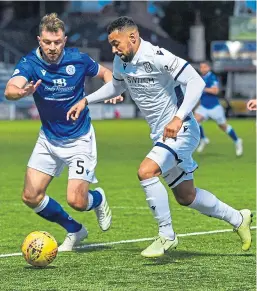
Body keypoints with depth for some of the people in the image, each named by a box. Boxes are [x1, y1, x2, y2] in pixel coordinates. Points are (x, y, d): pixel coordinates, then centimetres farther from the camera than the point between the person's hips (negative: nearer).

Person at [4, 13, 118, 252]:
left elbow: (105, 73, 7)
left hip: (79, 140, -2)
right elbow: (10, 90, -37)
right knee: (31, 197, -4)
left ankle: (99, 199, 26)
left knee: (76, 201, -13)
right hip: (48, 139, 2)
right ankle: (74, 230, 20)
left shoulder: (78, 60, -14)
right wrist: (21, 92, -60)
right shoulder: (29, 63, -17)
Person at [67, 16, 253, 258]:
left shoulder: (157, 58, -23)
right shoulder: (121, 62, 2)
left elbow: (196, 82, -26)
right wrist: (86, 100, 16)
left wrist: (179, 118, -35)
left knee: (146, 172, -27)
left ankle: (167, 236, -13)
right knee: (186, 196, 14)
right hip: (161, 136, 9)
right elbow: (117, 86, 25)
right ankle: (237, 219, 34)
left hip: (181, 130, -9)